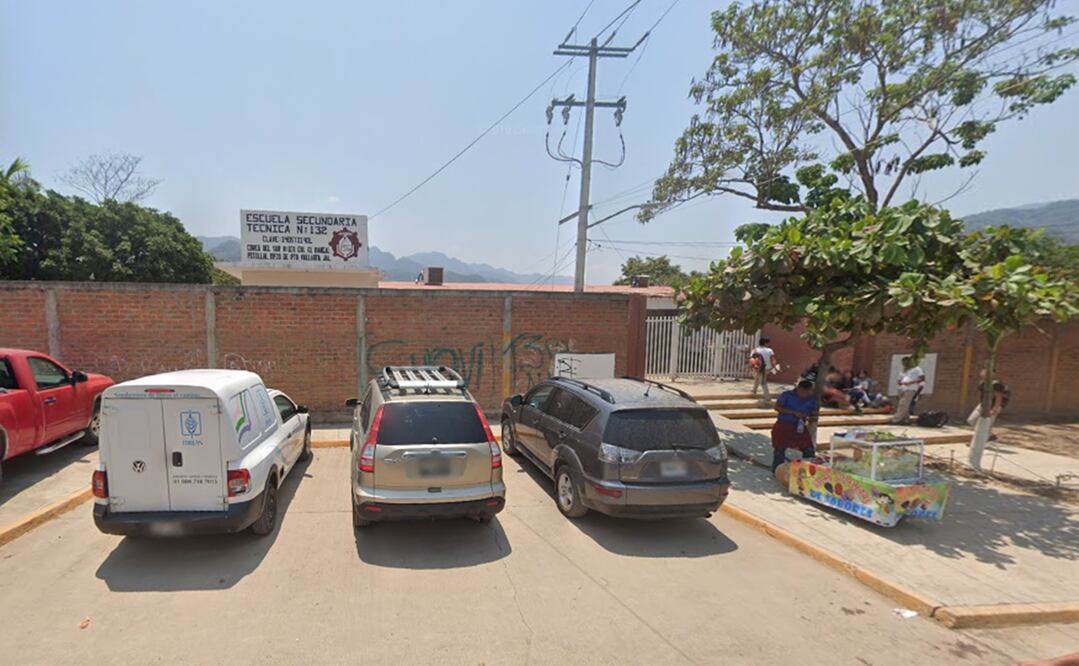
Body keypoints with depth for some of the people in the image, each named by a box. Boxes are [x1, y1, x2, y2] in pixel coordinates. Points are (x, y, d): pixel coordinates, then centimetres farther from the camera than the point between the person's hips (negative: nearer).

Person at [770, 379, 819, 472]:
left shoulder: (812, 399, 4)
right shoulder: (787, 394, -8)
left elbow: (814, 414, 9)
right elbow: (777, 407, -14)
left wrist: (812, 419, -17)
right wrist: (794, 413, -22)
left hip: (800, 427, 4)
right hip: (783, 426, -4)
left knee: (809, 451, -1)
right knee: (779, 450, -1)